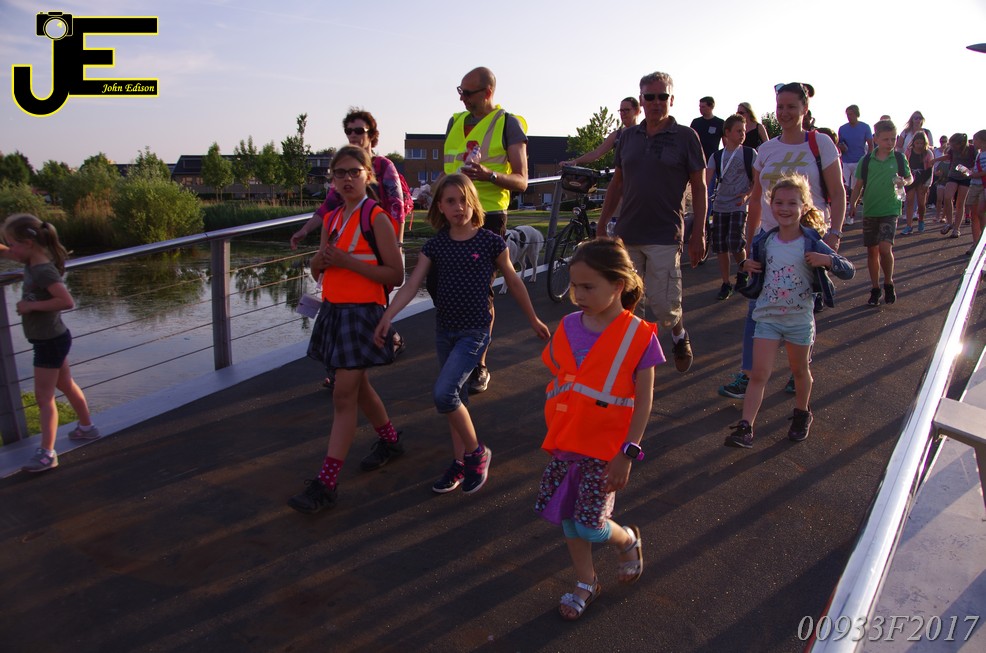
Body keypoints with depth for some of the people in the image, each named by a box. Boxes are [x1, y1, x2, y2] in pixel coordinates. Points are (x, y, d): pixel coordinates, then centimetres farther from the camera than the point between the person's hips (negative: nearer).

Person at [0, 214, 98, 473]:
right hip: (53, 339, 9)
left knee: (44, 396, -4)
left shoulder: (44, 271, -25)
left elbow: (67, 301, -35)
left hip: (50, 341, -9)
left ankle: (47, 453, 2)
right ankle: (87, 427, 38)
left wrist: (31, 305, -27)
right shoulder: (33, 260, 1)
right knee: (66, 385, 22)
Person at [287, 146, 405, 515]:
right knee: (357, 386, 19)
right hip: (333, 310, 8)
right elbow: (316, 269, 18)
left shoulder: (376, 218, -9)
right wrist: (322, 259, -6)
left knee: (344, 396, -8)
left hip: (363, 313, -8)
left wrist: (348, 261, -20)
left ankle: (326, 484, -4)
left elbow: (396, 275, -14)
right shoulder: (331, 219, 12)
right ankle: (390, 441, 41)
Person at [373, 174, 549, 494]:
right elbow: (412, 285, -5)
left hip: (475, 331, -5)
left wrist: (533, 319, 13)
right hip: (444, 330, 5)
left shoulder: (491, 242, -7)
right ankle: (460, 462, 29)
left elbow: (513, 281, 4)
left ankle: (476, 451, 4)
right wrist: (387, 317, -19)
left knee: (443, 393, -18)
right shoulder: (435, 245, 1)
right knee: (456, 398, 14)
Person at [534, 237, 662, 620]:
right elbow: (556, 384, 6)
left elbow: (644, 401, -12)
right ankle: (586, 584, 35)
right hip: (565, 442, 5)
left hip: (606, 448, -5)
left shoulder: (638, 336, -15)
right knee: (567, 515, 12)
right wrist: (554, 436, 8)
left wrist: (627, 454, -13)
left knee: (590, 524, -3)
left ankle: (628, 541, 32)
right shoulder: (568, 327, -2)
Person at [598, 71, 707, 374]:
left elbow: (699, 187, 1)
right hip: (626, 234, 4)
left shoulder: (686, 136, 0)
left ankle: (679, 333, 29)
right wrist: (602, 225, 13)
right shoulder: (628, 136, 10)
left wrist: (699, 234, -5)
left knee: (663, 306, -4)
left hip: (665, 236, -4)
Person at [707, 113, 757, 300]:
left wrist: (747, 194, -14)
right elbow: (706, 180, -2)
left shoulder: (750, 153, 2)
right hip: (719, 206, 3)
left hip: (739, 206, -3)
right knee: (720, 246, 3)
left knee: (735, 244, -15)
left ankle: (743, 271, 15)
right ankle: (726, 284, 16)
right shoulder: (716, 156, 7)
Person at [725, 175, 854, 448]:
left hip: (800, 319, -1)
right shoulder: (765, 241, -2)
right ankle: (745, 428, -6)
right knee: (759, 374, -5)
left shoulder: (811, 243, -11)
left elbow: (849, 271, -9)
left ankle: (802, 413, 41)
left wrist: (827, 260, -27)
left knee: (799, 370, 18)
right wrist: (748, 266, -6)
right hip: (767, 316, 1)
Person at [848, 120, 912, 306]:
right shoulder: (866, 160, 2)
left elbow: (910, 177, 12)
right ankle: (875, 289, 20)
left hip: (890, 209, -2)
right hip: (869, 210, 2)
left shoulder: (899, 158, 1)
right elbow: (859, 185, 8)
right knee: (872, 250, 7)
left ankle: (888, 284, 5)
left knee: (885, 247, -17)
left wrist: (904, 182, -10)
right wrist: (853, 204, -2)